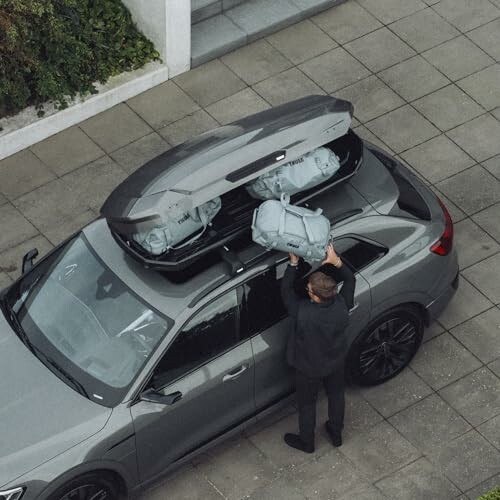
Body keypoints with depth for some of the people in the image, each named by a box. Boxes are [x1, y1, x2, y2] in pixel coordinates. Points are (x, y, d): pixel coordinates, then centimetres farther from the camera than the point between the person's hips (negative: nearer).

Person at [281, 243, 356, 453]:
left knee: (307, 404, 23)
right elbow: (350, 279, -13)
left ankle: (306, 442, 47)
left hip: (308, 368, -3)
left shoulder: (303, 312, -42)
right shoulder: (342, 304, -32)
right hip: (336, 362, 3)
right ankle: (336, 434, 53)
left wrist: (293, 263, -23)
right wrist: (336, 261, -26)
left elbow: (286, 290, -25)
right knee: (336, 395, 30)